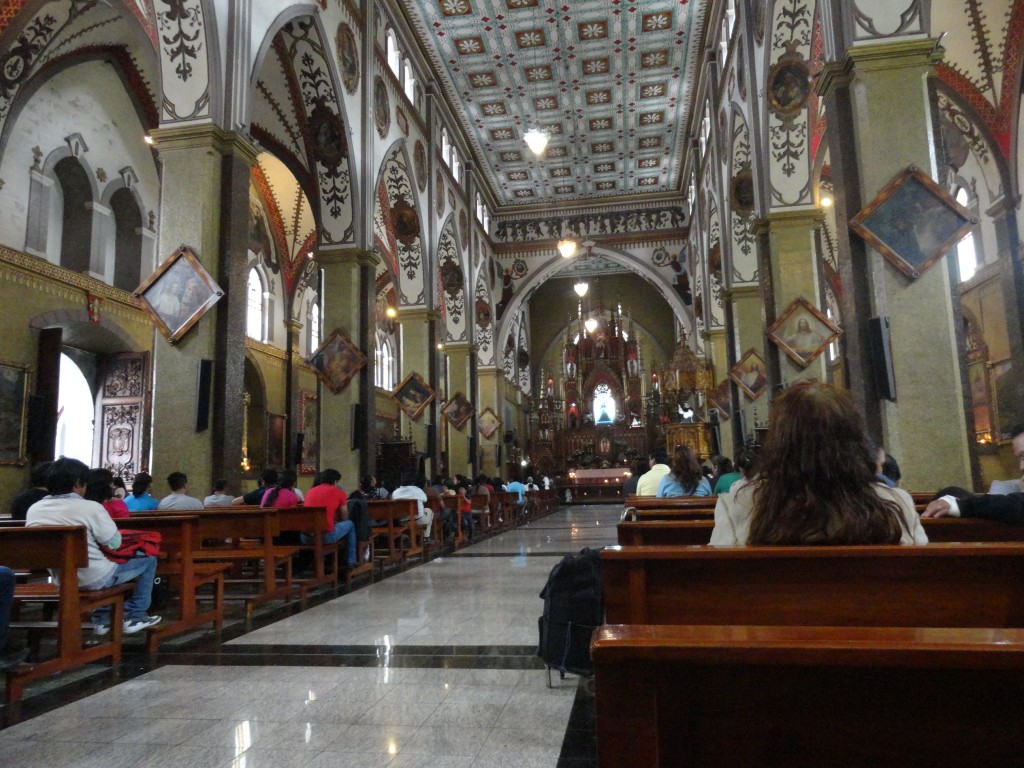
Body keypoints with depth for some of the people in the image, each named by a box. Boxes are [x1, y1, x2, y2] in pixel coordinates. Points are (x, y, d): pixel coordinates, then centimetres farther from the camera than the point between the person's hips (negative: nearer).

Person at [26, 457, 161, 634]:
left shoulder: (34, 510, -2)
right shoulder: (90, 507, -20)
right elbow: (114, 543, -13)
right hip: (94, 578, -7)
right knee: (149, 560, 13)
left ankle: (102, 620, 34)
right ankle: (135, 617, 15)